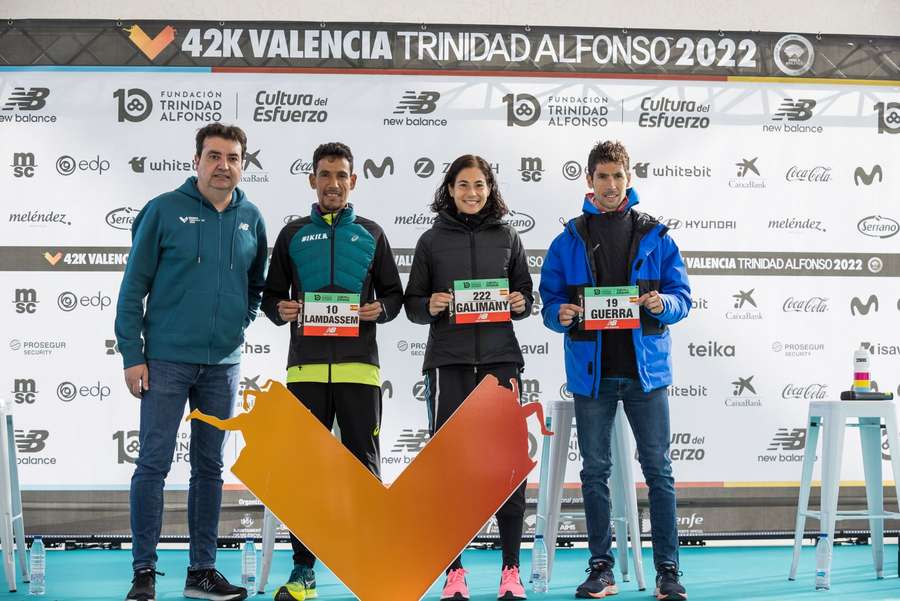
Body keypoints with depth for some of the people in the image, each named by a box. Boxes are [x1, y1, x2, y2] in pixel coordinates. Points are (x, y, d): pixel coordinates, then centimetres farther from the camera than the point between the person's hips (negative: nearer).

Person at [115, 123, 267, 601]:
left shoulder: (251, 219, 7)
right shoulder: (164, 211, -4)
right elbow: (133, 287, -4)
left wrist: (240, 321, 6)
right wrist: (132, 355, -8)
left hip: (223, 363, 4)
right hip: (166, 360, -4)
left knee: (210, 468, 9)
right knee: (153, 464, -4)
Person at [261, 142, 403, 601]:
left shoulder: (370, 234, 11)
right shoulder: (293, 235, 11)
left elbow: (394, 293, 14)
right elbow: (271, 296, 13)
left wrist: (380, 310, -7)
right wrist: (281, 310, -8)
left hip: (358, 364, 0)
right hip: (305, 365, 0)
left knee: (363, 463, 1)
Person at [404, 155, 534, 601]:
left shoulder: (507, 238, 11)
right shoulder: (432, 240, 8)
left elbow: (527, 294, 16)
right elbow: (411, 304, 9)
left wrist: (520, 304, -6)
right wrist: (430, 306, -12)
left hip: (499, 358, 1)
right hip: (448, 362, 0)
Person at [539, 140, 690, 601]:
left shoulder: (655, 237, 6)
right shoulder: (568, 242, 7)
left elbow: (682, 296, 6)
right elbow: (549, 303, 7)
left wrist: (663, 303, -16)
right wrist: (561, 315, -15)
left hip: (645, 370, -1)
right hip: (591, 372, 1)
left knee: (658, 469, 0)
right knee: (595, 472, 6)